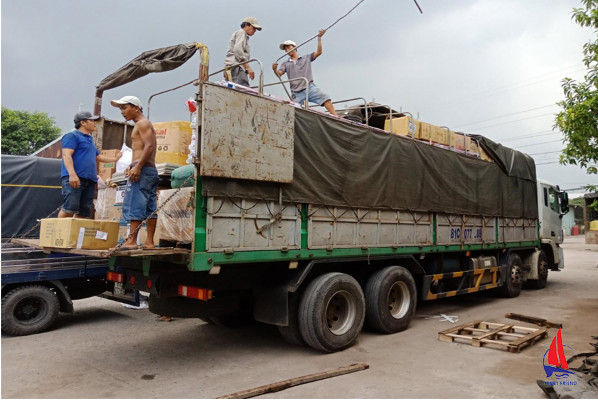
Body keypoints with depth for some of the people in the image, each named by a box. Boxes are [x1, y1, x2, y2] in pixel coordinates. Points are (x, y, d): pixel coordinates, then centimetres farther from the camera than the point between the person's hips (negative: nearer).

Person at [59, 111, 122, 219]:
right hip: (74, 178, -8)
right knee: (69, 208, -18)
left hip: (89, 180, 8)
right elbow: (66, 155, -12)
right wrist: (72, 174, -24)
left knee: (84, 212, 3)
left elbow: (98, 157, 42)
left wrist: (115, 159, 49)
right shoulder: (72, 136, 0)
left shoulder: (89, 139, 27)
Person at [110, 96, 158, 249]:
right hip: (152, 170, 10)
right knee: (150, 207, 6)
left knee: (134, 204, -10)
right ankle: (149, 241, 7)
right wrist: (131, 166, 16)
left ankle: (131, 241, -10)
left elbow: (149, 146, -18)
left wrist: (137, 167, -23)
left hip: (143, 170, -10)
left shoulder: (142, 123, -4)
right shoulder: (144, 124, 26)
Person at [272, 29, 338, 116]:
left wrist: (319, 38, 2)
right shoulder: (285, 64, 19)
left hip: (310, 87, -1)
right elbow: (279, 73, 3)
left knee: (325, 98, -21)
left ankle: (335, 117, -25)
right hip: (297, 93, 1)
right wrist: (275, 69, -19)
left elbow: (318, 52, 11)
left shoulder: (306, 58, 18)